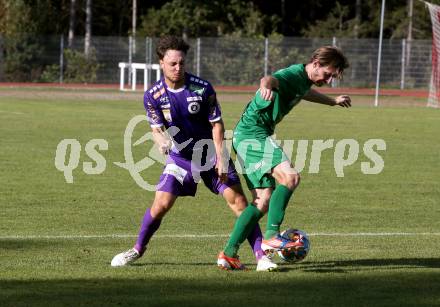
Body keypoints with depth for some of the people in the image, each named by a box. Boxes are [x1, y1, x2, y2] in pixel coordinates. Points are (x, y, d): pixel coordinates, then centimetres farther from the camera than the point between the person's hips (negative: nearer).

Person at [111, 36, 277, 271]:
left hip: (210, 154, -1)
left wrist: (221, 157, -14)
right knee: (160, 204, -9)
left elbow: (216, 124, -8)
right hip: (179, 157, 1)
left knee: (237, 199, -11)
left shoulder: (202, 88, -15)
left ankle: (261, 256, -8)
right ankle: (137, 250, 15)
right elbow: (157, 128, -11)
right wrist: (161, 140, -36)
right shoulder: (153, 96, -11)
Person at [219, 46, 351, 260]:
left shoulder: (304, 81, 14)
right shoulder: (293, 75, -17)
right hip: (253, 133, -10)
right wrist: (266, 86, -64)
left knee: (263, 201, 5)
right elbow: (270, 79, -40)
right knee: (289, 176, -26)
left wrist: (333, 101, 55)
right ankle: (271, 236, -28)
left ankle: (229, 252, 6)